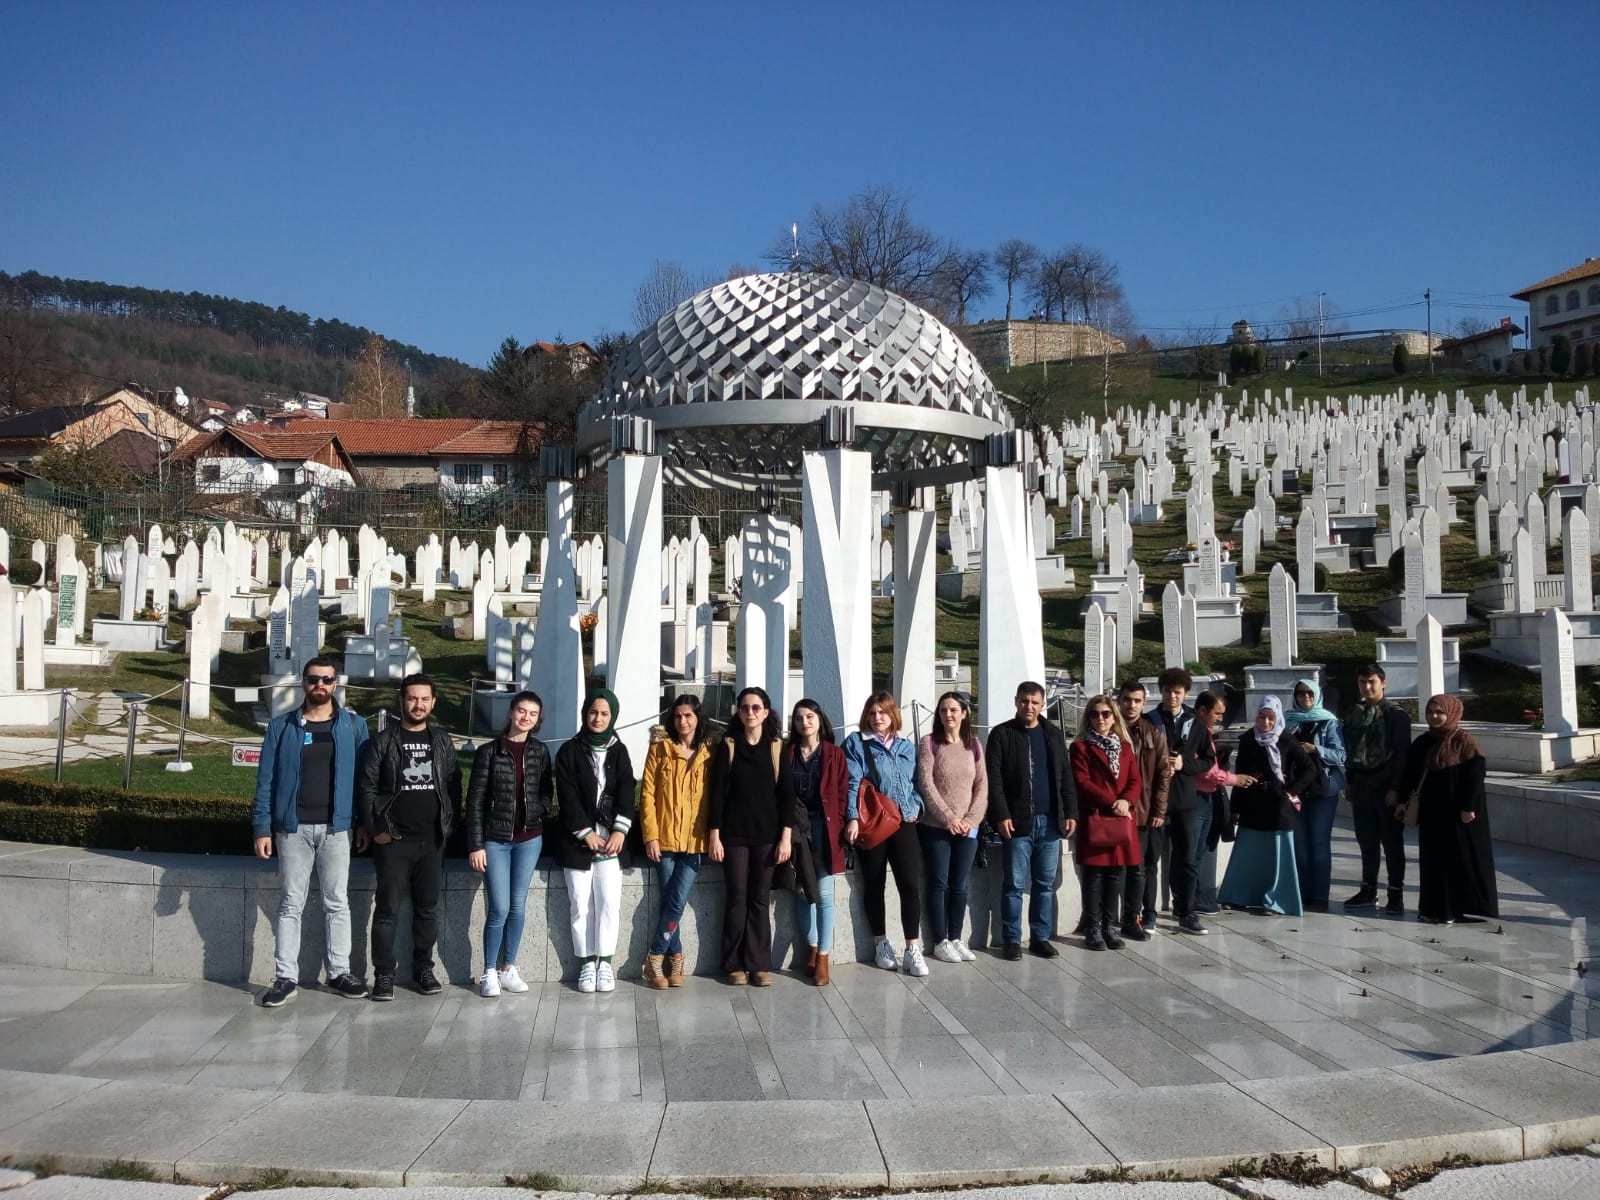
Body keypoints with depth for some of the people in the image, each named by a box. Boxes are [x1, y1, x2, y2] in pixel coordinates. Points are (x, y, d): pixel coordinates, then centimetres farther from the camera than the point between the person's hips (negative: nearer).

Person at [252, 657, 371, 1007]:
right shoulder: (281, 726, 3)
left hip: (336, 827, 0)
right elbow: (266, 780, 1)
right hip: (293, 827, 0)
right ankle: (286, 977, 10)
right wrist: (262, 828, -4)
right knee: (290, 904, 5)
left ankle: (339, 972, 15)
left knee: (337, 903, 7)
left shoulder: (353, 726, 3)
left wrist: (364, 823, 0)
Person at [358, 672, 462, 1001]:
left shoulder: (442, 741, 9)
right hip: (393, 841, -3)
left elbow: (453, 785, 10)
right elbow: (366, 786, -3)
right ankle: (383, 976, 8)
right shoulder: (382, 740, -1)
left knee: (428, 909, 9)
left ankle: (424, 970, 19)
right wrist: (375, 829, -7)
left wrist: (451, 824, 1)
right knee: (387, 909, 0)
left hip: (432, 841, 3)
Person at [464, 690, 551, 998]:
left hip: (529, 839, 3)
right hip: (495, 839, -3)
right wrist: (475, 845, -9)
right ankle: (489, 972, 10)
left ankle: (508, 969, 20)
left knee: (518, 907, 7)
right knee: (499, 908, -6)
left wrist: (540, 815, -4)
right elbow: (475, 800, -5)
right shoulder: (489, 751, -4)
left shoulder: (540, 752, 4)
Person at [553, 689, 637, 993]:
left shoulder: (619, 751, 10)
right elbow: (567, 795, -3)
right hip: (577, 838, -1)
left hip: (611, 837, 1)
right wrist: (585, 832, -10)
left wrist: (619, 830, -11)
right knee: (581, 902, -1)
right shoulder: (569, 751, 3)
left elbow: (626, 792, 1)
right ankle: (586, 961, 8)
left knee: (609, 901, -6)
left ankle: (604, 961, 4)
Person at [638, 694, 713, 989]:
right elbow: (647, 795, -1)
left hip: (694, 841, 1)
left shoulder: (708, 755, 6)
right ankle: (675, 957, 14)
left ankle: (656, 958, 7)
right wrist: (650, 836, -8)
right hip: (664, 839, 0)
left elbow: (713, 798, 7)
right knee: (671, 902, 0)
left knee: (677, 902, -7)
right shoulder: (659, 750, 3)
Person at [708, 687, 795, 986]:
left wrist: (786, 836, -5)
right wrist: (714, 834, -6)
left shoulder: (777, 748, 4)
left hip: (767, 834, 1)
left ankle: (759, 964, 10)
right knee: (736, 898, 2)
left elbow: (786, 793, 2)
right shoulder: (728, 746, 2)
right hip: (734, 833, -1)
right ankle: (736, 964, 10)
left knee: (760, 899, 4)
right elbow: (717, 792, -1)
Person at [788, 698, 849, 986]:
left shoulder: (835, 754, 4)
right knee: (801, 891, 5)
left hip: (824, 826, -2)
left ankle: (823, 957, 6)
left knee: (823, 893, -1)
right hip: (795, 825, 2)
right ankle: (812, 946, 21)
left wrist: (838, 827, -8)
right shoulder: (787, 753, 8)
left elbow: (842, 793, 1)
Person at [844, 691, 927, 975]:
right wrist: (852, 818, -14)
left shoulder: (907, 746, 16)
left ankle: (913, 949, -1)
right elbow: (852, 783, -6)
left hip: (903, 822, 3)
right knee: (874, 885, 7)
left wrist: (916, 806, 2)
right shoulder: (856, 743, 3)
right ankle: (881, 944, 21)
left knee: (911, 884, -7)